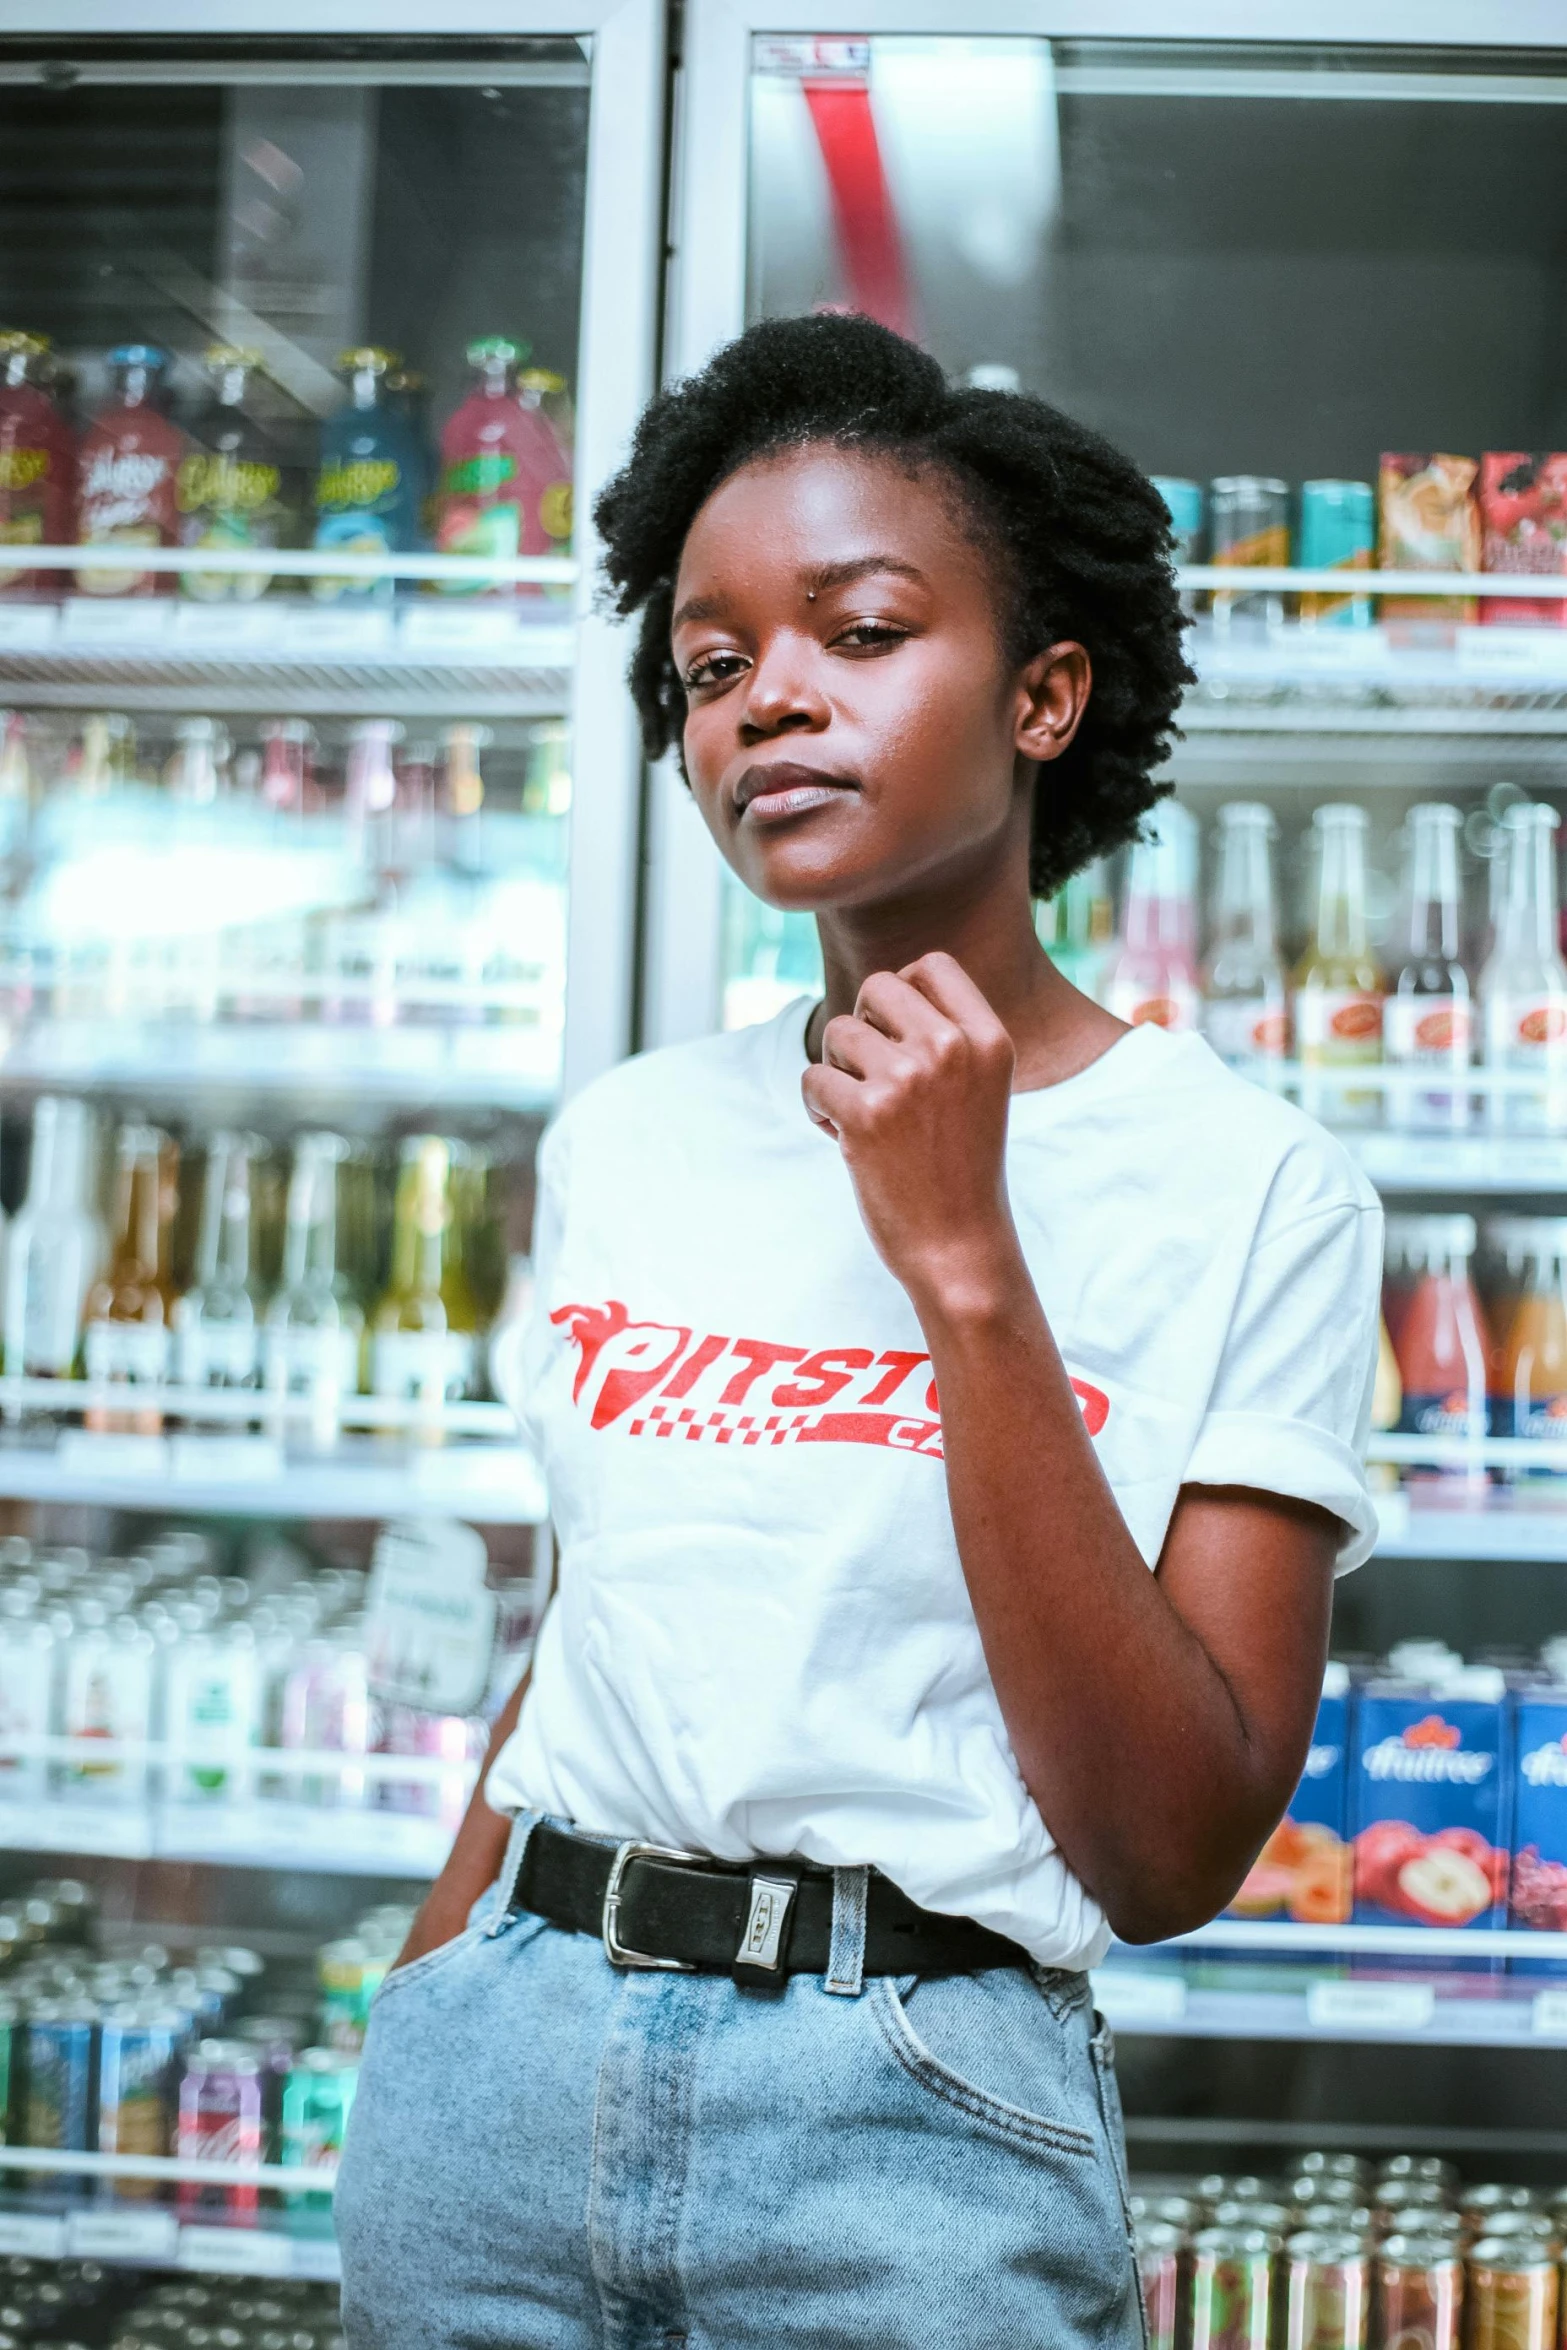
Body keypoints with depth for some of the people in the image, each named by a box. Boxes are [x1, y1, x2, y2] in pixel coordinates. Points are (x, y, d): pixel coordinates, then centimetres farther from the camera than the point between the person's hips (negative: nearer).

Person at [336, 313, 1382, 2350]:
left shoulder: (1247, 1186, -9)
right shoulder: (622, 1141, 4)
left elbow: (1171, 1855, -15)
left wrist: (964, 1262, -19)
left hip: (913, 2122, -3)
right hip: (500, 2068, 4)